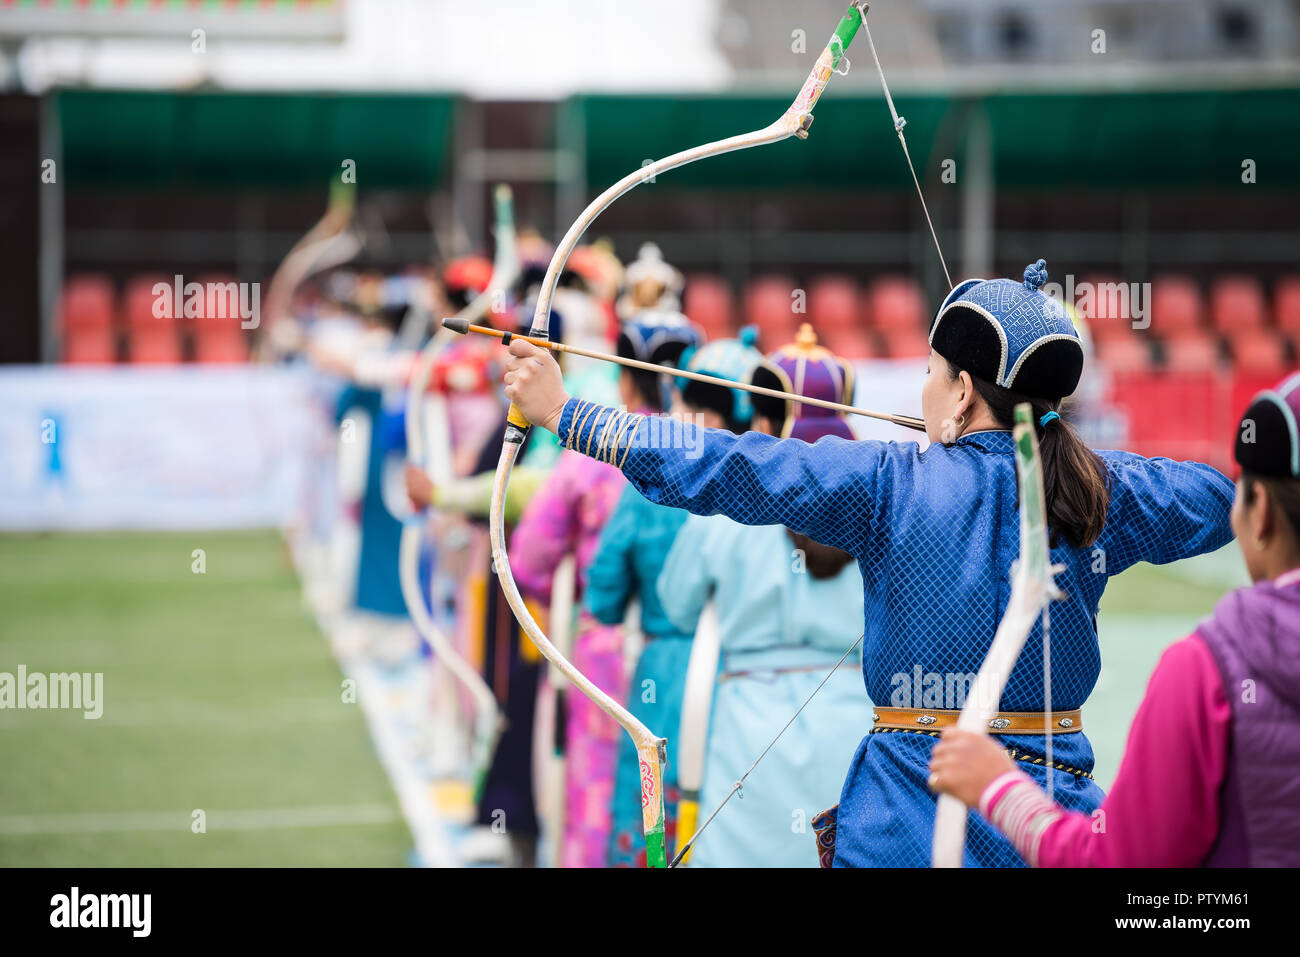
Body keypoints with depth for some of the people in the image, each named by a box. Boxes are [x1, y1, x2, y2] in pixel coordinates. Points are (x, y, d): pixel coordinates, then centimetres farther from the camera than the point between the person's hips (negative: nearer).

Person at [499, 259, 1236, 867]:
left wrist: (563, 413, -3)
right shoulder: (1101, 493, 0)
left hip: (913, 812, -3)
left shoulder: (891, 484, -10)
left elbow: (730, 469, -10)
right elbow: (1221, 497, 18)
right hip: (1055, 798, 3)